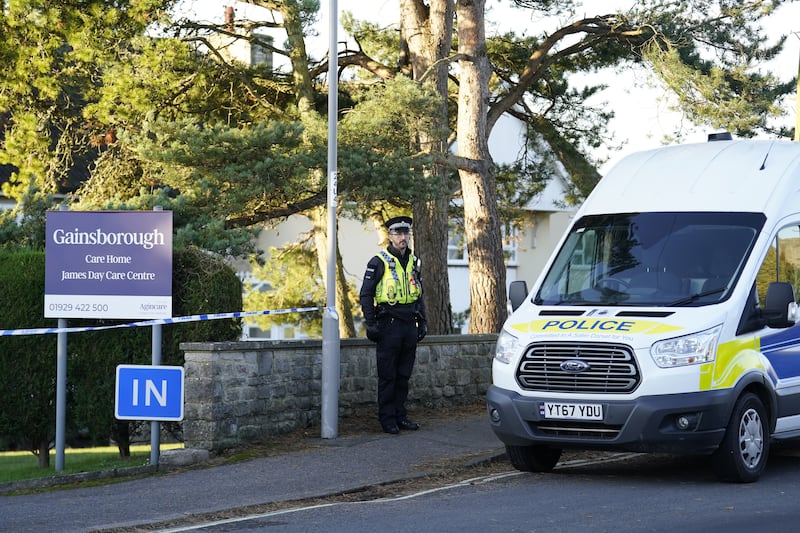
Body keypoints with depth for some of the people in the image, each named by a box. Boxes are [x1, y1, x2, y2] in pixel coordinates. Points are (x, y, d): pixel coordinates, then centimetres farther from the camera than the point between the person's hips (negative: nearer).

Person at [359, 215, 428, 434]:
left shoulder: (413, 262, 14)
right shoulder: (379, 262, -6)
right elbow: (366, 294, -6)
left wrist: (422, 321, 16)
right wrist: (370, 324, -11)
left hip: (409, 325, 6)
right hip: (389, 325, -6)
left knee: (404, 375, 10)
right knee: (388, 376, -2)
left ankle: (400, 415, 17)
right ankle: (387, 418, 3)